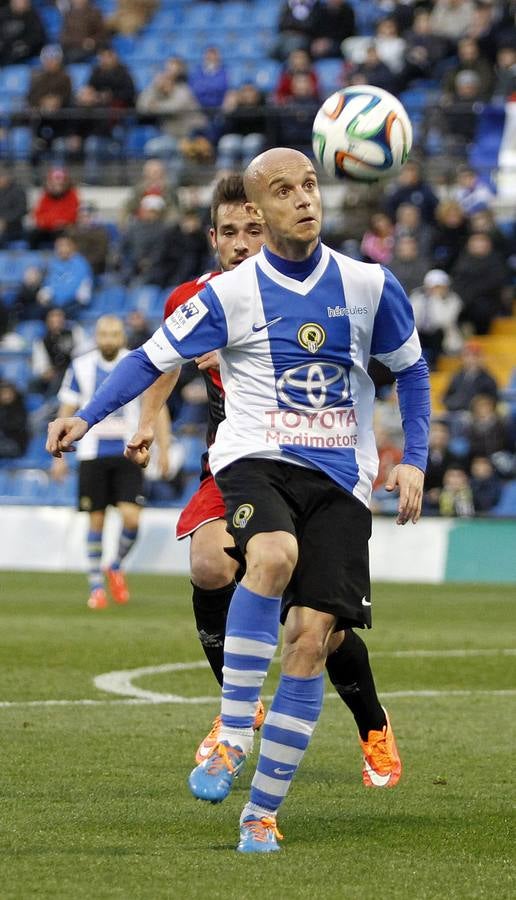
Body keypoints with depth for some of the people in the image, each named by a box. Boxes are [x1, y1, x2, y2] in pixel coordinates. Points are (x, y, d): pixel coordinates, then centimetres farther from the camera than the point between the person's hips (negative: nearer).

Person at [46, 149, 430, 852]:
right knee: (274, 556, -36)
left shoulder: (368, 286, 4)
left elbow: (411, 369, 18)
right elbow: (155, 357, 7)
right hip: (256, 462, -2)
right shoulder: (231, 293, 0)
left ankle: (261, 812, 0)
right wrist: (88, 417, -4)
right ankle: (232, 738, -28)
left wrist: (413, 459, 9)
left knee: (311, 638, -10)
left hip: (341, 479, 2)